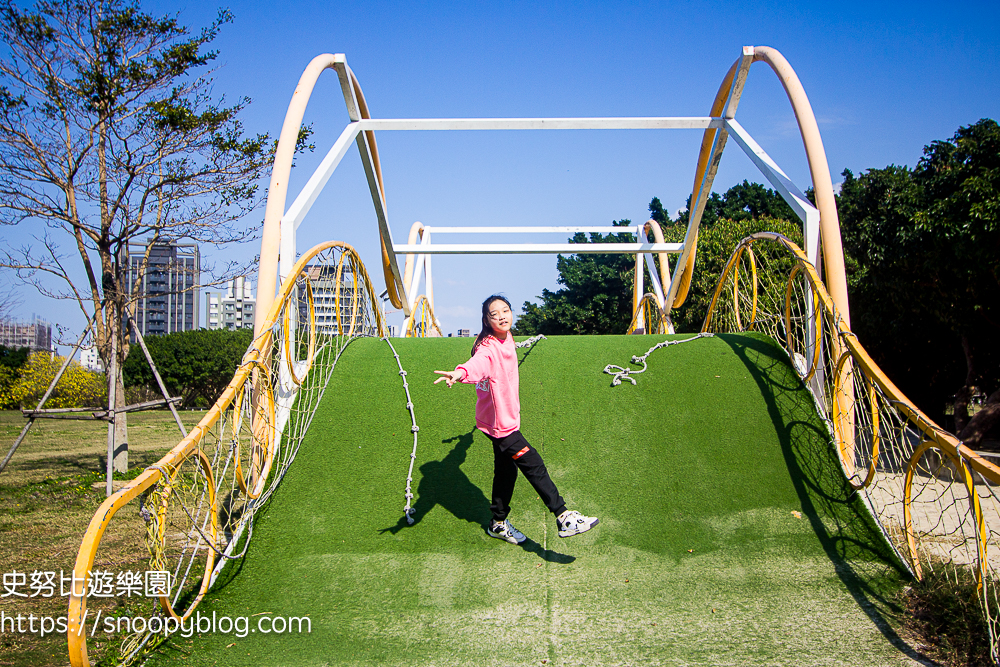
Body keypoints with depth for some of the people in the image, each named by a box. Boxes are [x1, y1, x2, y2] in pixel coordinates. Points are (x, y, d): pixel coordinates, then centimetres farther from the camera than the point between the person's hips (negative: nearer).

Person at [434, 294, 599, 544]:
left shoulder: (506, 339, 5)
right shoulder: (488, 347, -23)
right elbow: (478, 363, -46)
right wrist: (461, 372, -68)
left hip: (506, 418, 9)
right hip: (499, 421, -9)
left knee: (506, 470, 18)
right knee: (534, 465, -8)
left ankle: (499, 524, 32)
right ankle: (564, 517, -1)